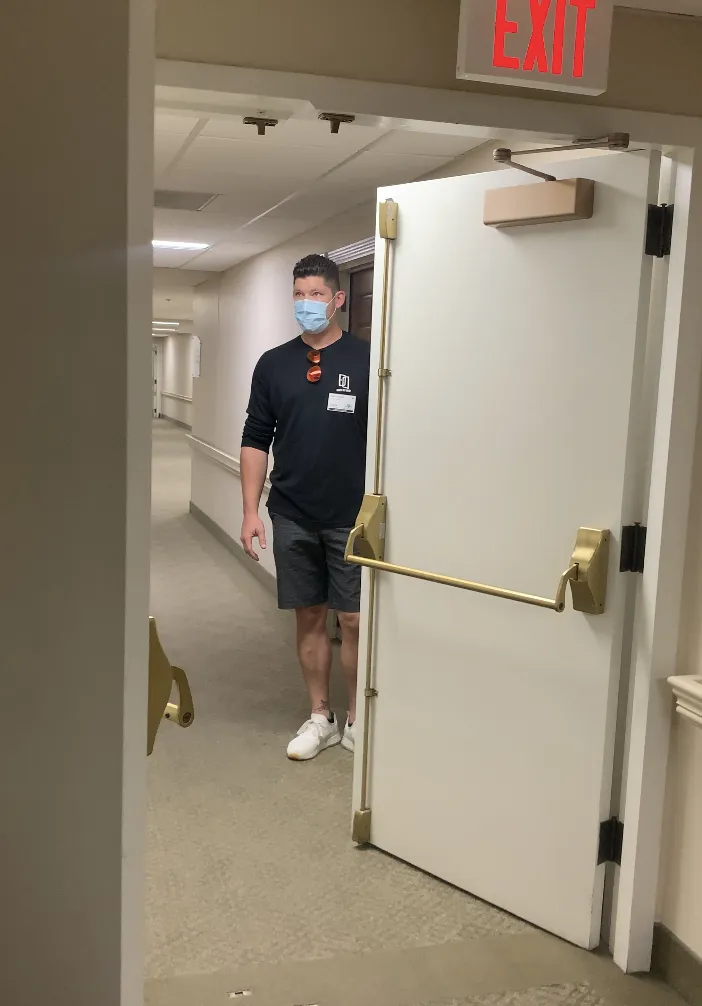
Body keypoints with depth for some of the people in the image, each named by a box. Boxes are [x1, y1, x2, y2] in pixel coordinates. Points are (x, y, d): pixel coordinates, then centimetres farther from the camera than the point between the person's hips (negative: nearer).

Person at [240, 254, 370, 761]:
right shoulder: (274, 364, 5)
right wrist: (251, 510, 0)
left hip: (353, 518, -3)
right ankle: (320, 717, 26)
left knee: (355, 620, 2)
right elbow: (256, 440, 7)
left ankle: (358, 719, 20)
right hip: (293, 518, 3)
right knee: (309, 617, 11)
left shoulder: (367, 360, -4)